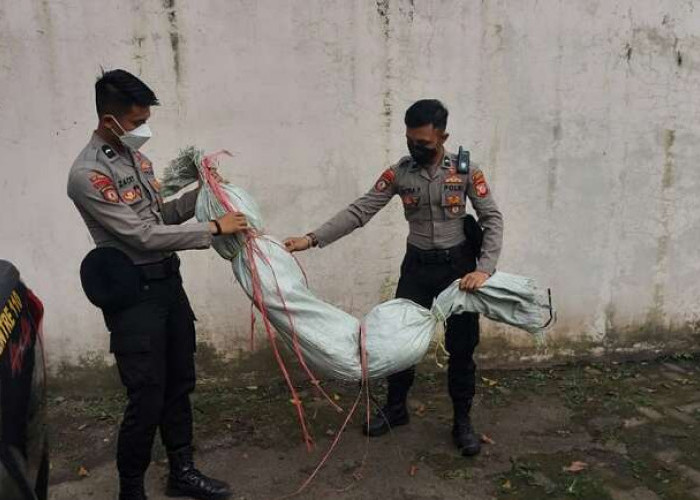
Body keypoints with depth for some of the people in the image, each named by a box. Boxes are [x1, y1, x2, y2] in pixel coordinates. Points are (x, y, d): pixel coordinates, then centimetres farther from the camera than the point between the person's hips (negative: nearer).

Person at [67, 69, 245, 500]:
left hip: (168, 281, 8)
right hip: (133, 295, -8)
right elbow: (143, 235, -22)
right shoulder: (87, 175, -18)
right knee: (147, 399, -2)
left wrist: (200, 194, 3)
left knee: (180, 385, 16)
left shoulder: (136, 156, 9)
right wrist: (214, 228, -19)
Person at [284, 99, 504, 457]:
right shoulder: (398, 172, -7)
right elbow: (359, 211, -11)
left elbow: (492, 220, -9)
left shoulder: (465, 170, -10)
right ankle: (395, 408, 30)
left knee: (461, 345, 5)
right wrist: (311, 239, -21)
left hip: (458, 264, -2)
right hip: (417, 264, 2)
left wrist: (484, 268, -23)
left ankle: (462, 421, 23)